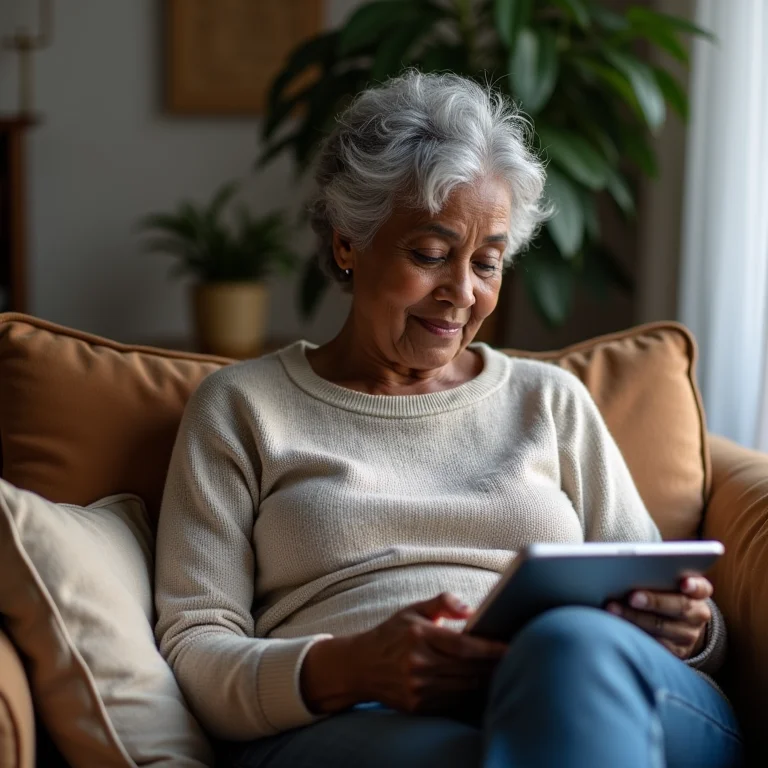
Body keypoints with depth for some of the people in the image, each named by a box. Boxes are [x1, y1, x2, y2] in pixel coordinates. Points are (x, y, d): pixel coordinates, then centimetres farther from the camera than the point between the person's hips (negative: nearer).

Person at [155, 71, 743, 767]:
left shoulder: (550, 400, 23)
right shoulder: (241, 407, 15)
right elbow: (192, 650, 5)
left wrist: (687, 629, -6)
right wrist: (348, 668, -17)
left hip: (577, 707, 4)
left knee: (573, 640, -36)